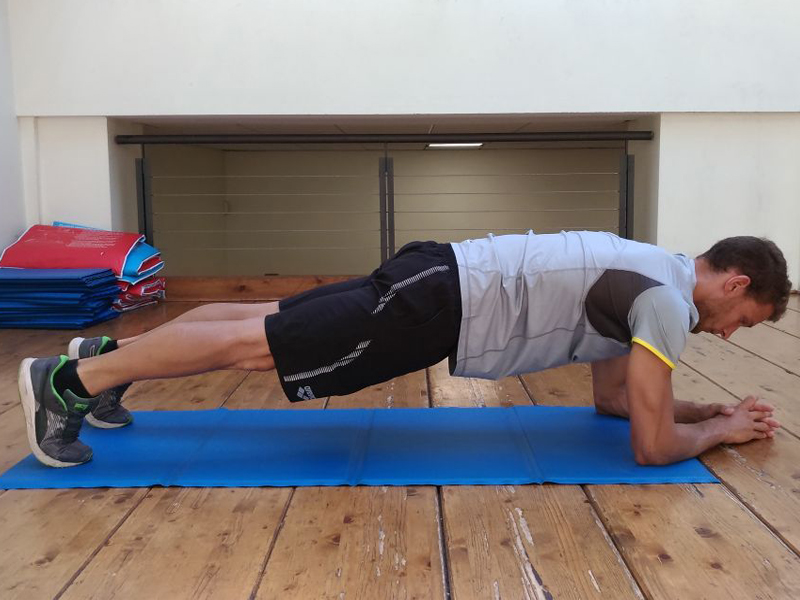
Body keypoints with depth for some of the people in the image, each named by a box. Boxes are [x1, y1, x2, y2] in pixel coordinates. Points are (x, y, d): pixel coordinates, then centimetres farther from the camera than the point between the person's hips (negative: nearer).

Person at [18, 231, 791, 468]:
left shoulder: (644, 279, 19)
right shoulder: (666, 299, -10)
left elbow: (614, 396, 27)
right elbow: (652, 443, -12)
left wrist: (710, 407, 25)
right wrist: (720, 428, 7)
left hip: (438, 286, 9)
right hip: (435, 303, -9)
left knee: (263, 323, 13)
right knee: (254, 347, -6)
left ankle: (108, 351, 27)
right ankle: (69, 379, 5)